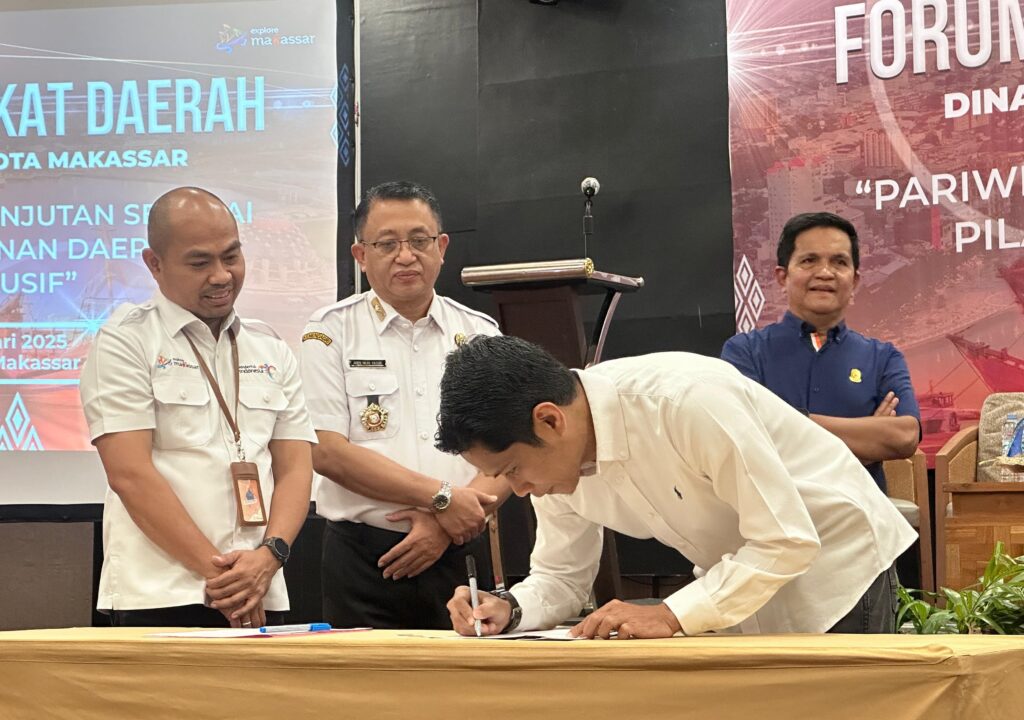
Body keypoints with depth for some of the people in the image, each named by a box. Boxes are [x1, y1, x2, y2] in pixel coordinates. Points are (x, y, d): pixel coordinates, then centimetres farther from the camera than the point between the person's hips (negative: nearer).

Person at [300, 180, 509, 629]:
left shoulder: (481, 334, 10)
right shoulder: (332, 332, 1)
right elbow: (326, 450, -9)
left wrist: (448, 522, -12)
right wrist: (441, 497, -13)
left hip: (462, 558, 3)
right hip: (364, 565, -2)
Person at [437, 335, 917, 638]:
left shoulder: (684, 399, -35)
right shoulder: (554, 457, -12)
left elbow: (787, 541, -31)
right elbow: (560, 578, 1)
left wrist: (671, 616, -34)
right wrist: (509, 609, -20)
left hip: (833, 557, -6)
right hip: (743, 580, 7)